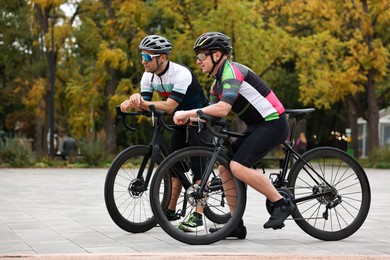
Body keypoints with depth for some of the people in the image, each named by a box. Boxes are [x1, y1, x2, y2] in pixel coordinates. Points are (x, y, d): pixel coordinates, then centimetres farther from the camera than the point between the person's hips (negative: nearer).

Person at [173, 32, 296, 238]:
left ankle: (282, 204, -12)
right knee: (225, 169, 3)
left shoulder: (232, 72, -18)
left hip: (273, 123, -10)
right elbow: (212, 114, 10)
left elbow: (222, 109, -31)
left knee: (238, 166, -23)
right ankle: (236, 225, 8)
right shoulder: (218, 81, 14)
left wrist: (187, 113, -24)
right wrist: (188, 119, -9)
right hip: (257, 126, 10)